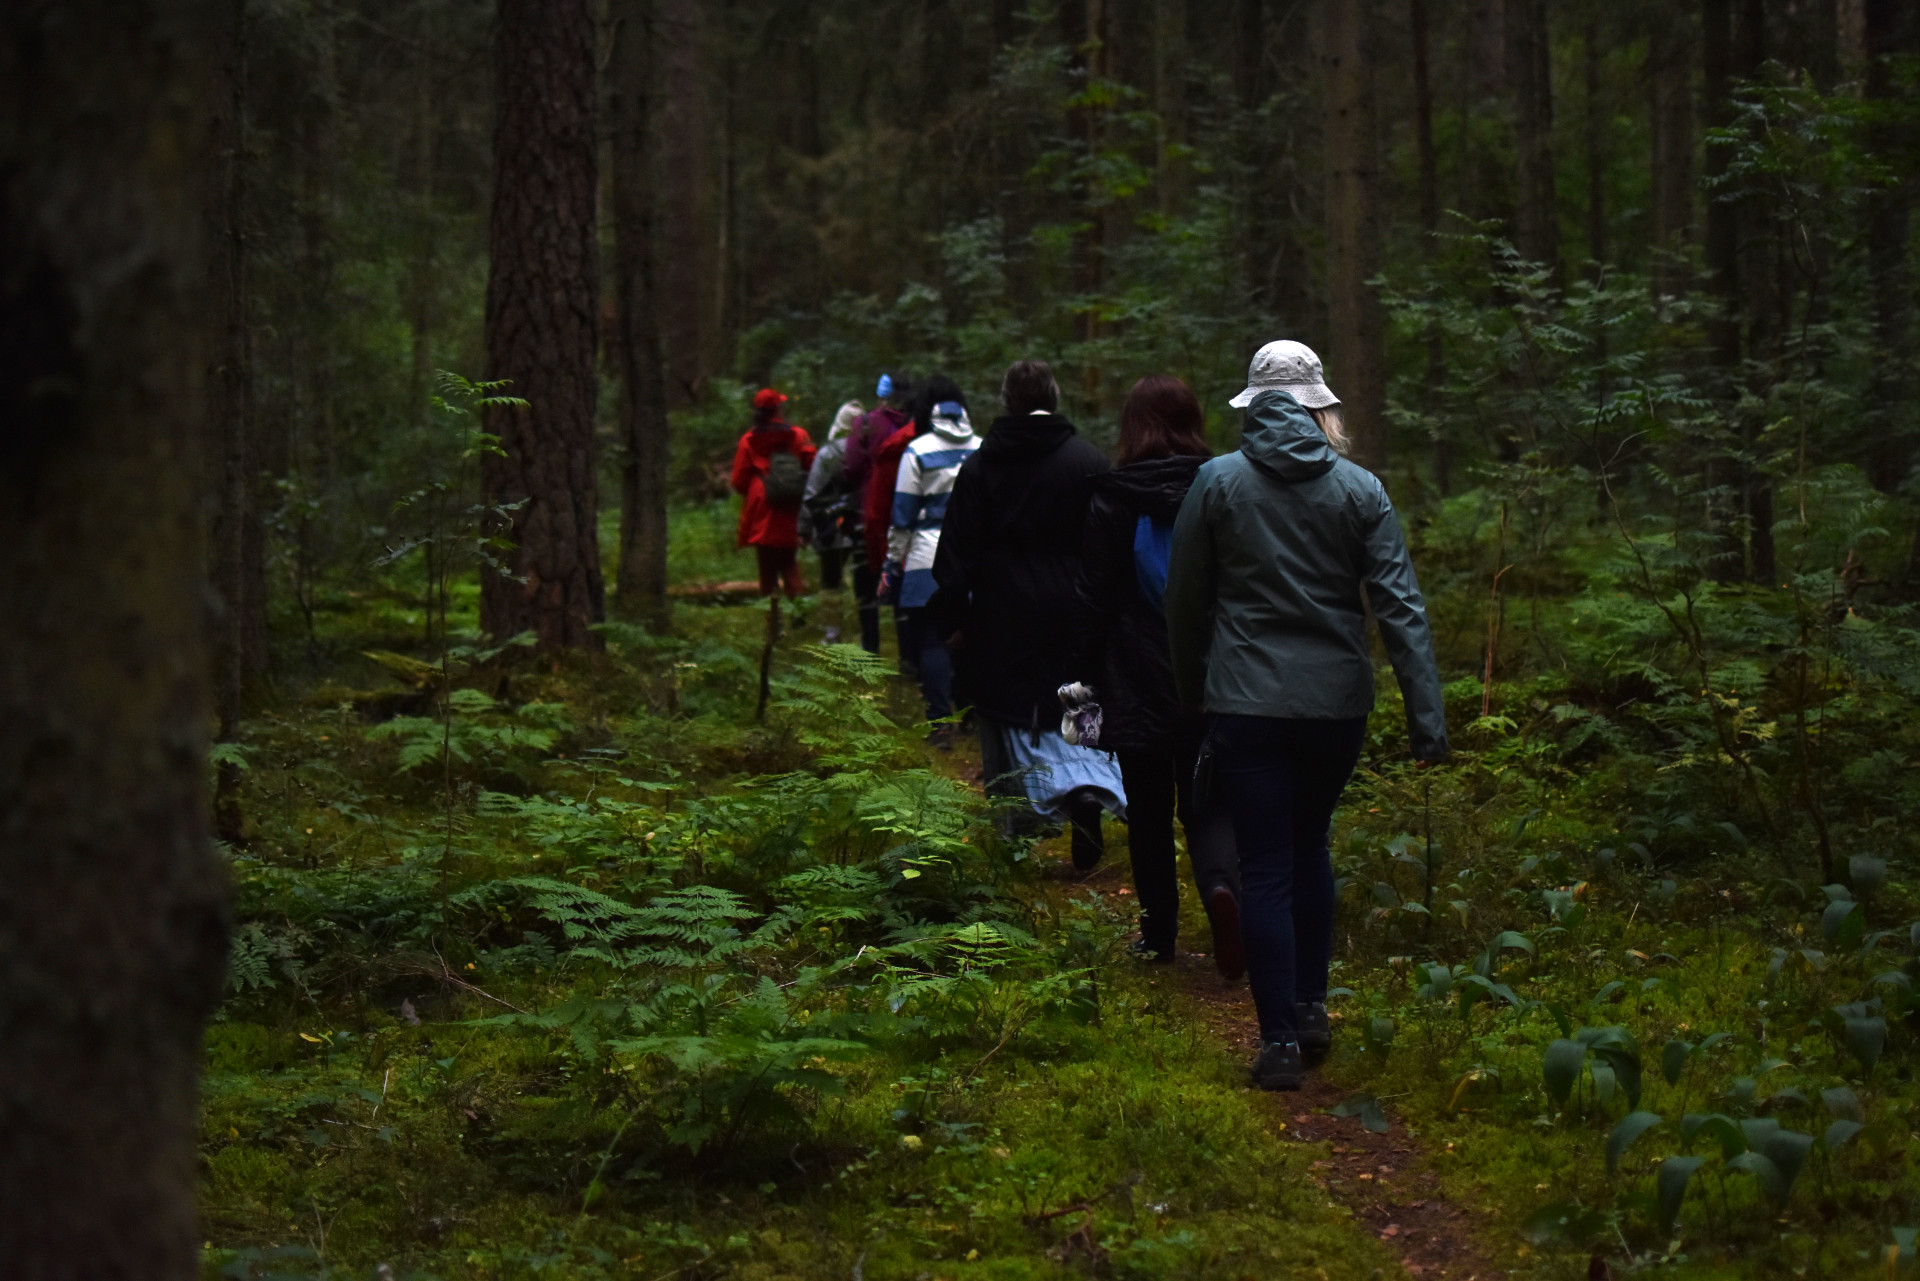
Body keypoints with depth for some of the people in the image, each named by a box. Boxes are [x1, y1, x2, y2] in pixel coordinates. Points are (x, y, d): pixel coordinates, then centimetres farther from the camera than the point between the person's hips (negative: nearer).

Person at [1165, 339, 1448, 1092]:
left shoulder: (1218, 483, -3)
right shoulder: (1358, 489, -1)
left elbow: (1184, 600, 4)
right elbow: (1399, 605, -5)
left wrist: (1191, 688, 19)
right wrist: (1427, 716, -5)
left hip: (1246, 702, -2)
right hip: (1337, 703, 2)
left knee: (1266, 867, 2)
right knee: (1310, 846, 22)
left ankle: (1281, 1041, 0)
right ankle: (1311, 1007, 23)